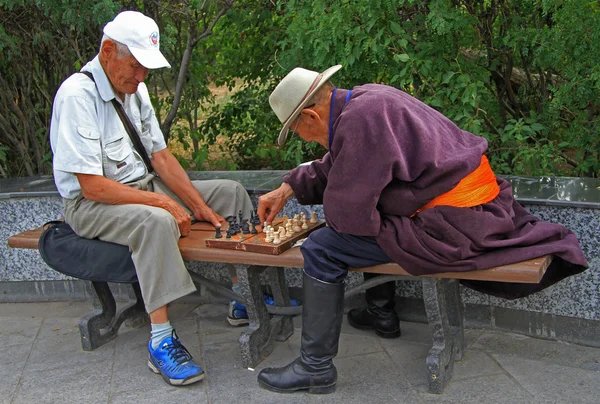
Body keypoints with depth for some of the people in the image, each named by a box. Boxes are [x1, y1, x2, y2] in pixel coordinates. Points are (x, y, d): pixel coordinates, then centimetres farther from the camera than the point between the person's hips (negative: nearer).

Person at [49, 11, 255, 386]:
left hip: (146, 186, 9)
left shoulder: (134, 88, 5)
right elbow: (92, 186, -25)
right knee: (157, 222, -39)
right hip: (91, 204, -9)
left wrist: (200, 206, -3)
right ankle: (161, 342, -31)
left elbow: (161, 156, 7)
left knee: (231, 192, 2)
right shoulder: (78, 95, -21)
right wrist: (164, 202, -25)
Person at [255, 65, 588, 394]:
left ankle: (316, 369, 3)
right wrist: (288, 190, 25)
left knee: (322, 249, -8)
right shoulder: (362, 100, 10)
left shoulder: (359, 120, -20)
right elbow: (333, 167, 26)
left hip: (453, 224, -10)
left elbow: (348, 214, -20)